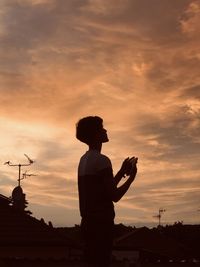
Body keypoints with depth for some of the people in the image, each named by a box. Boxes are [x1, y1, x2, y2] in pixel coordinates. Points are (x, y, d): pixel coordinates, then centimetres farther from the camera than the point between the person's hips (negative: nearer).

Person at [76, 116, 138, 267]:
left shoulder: (84, 160, 15)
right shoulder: (101, 160, -14)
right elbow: (114, 196, -14)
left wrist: (122, 172, 23)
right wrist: (131, 177, -1)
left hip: (90, 221, 9)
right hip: (101, 222, -9)